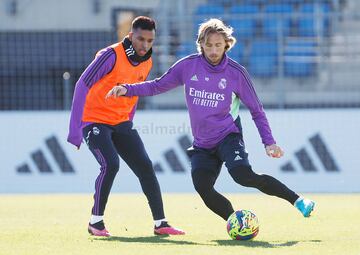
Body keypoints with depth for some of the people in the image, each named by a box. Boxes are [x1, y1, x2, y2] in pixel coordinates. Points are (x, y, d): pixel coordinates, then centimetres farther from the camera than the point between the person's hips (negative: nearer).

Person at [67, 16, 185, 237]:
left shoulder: (147, 63, 3)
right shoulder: (112, 56, -20)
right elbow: (82, 86, -20)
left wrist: (128, 125, 19)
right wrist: (75, 129, -22)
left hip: (121, 123, 7)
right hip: (95, 120, -7)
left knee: (145, 166, -3)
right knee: (110, 165, -23)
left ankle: (160, 223, 1)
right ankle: (96, 222, -8)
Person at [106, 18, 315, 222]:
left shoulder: (236, 72, -7)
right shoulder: (188, 66, -2)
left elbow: (256, 110, 0)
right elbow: (158, 86, 8)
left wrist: (269, 142, -8)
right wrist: (127, 89, -5)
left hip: (228, 136, -4)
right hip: (202, 144, 4)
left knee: (243, 175, -29)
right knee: (204, 189, -17)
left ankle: (297, 200, -17)